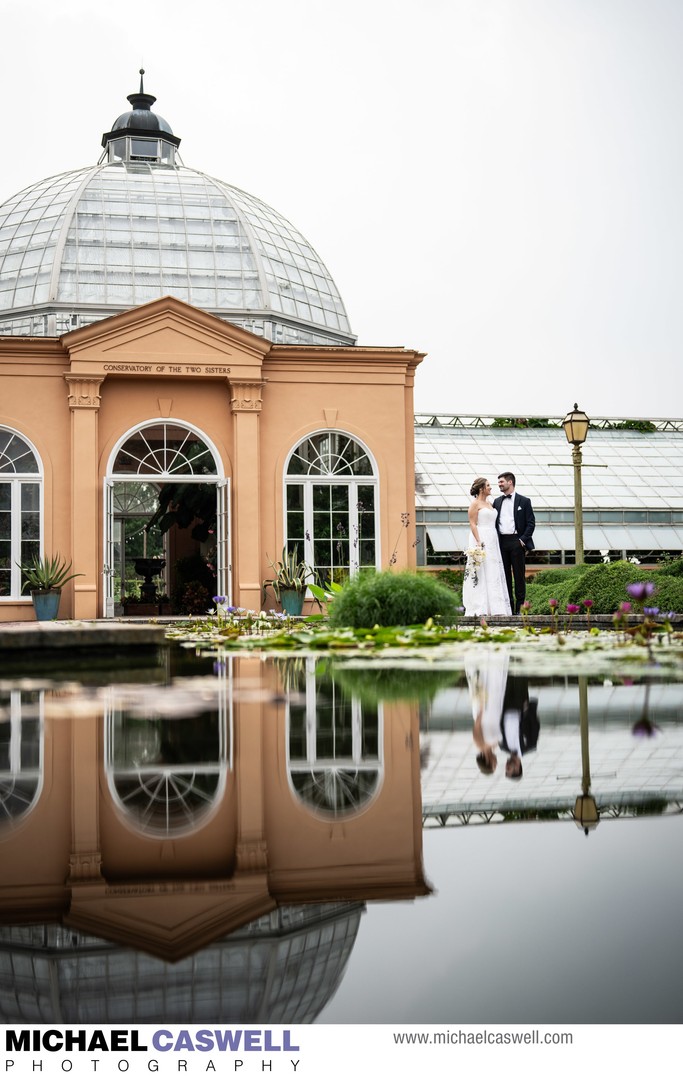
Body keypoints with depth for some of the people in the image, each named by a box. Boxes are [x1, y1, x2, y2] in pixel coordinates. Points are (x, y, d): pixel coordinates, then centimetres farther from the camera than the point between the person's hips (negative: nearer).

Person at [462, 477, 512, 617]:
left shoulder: (489, 503, 19)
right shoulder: (475, 503, -5)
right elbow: (473, 524, -12)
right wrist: (479, 542, -21)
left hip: (492, 541, 8)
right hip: (481, 540, -8)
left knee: (494, 573, 5)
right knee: (481, 573, -10)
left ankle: (494, 607, 6)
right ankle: (480, 609, -10)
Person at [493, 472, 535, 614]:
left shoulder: (523, 501, 2)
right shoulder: (497, 501, 15)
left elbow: (531, 523, -1)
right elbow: (494, 522, 16)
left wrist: (523, 539, -10)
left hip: (517, 542, -4)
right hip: (501, 542, 4)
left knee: (519, 575, -3)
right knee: (504, 575, 5)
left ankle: (520, 607, -1)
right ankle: (508, 607, 9)